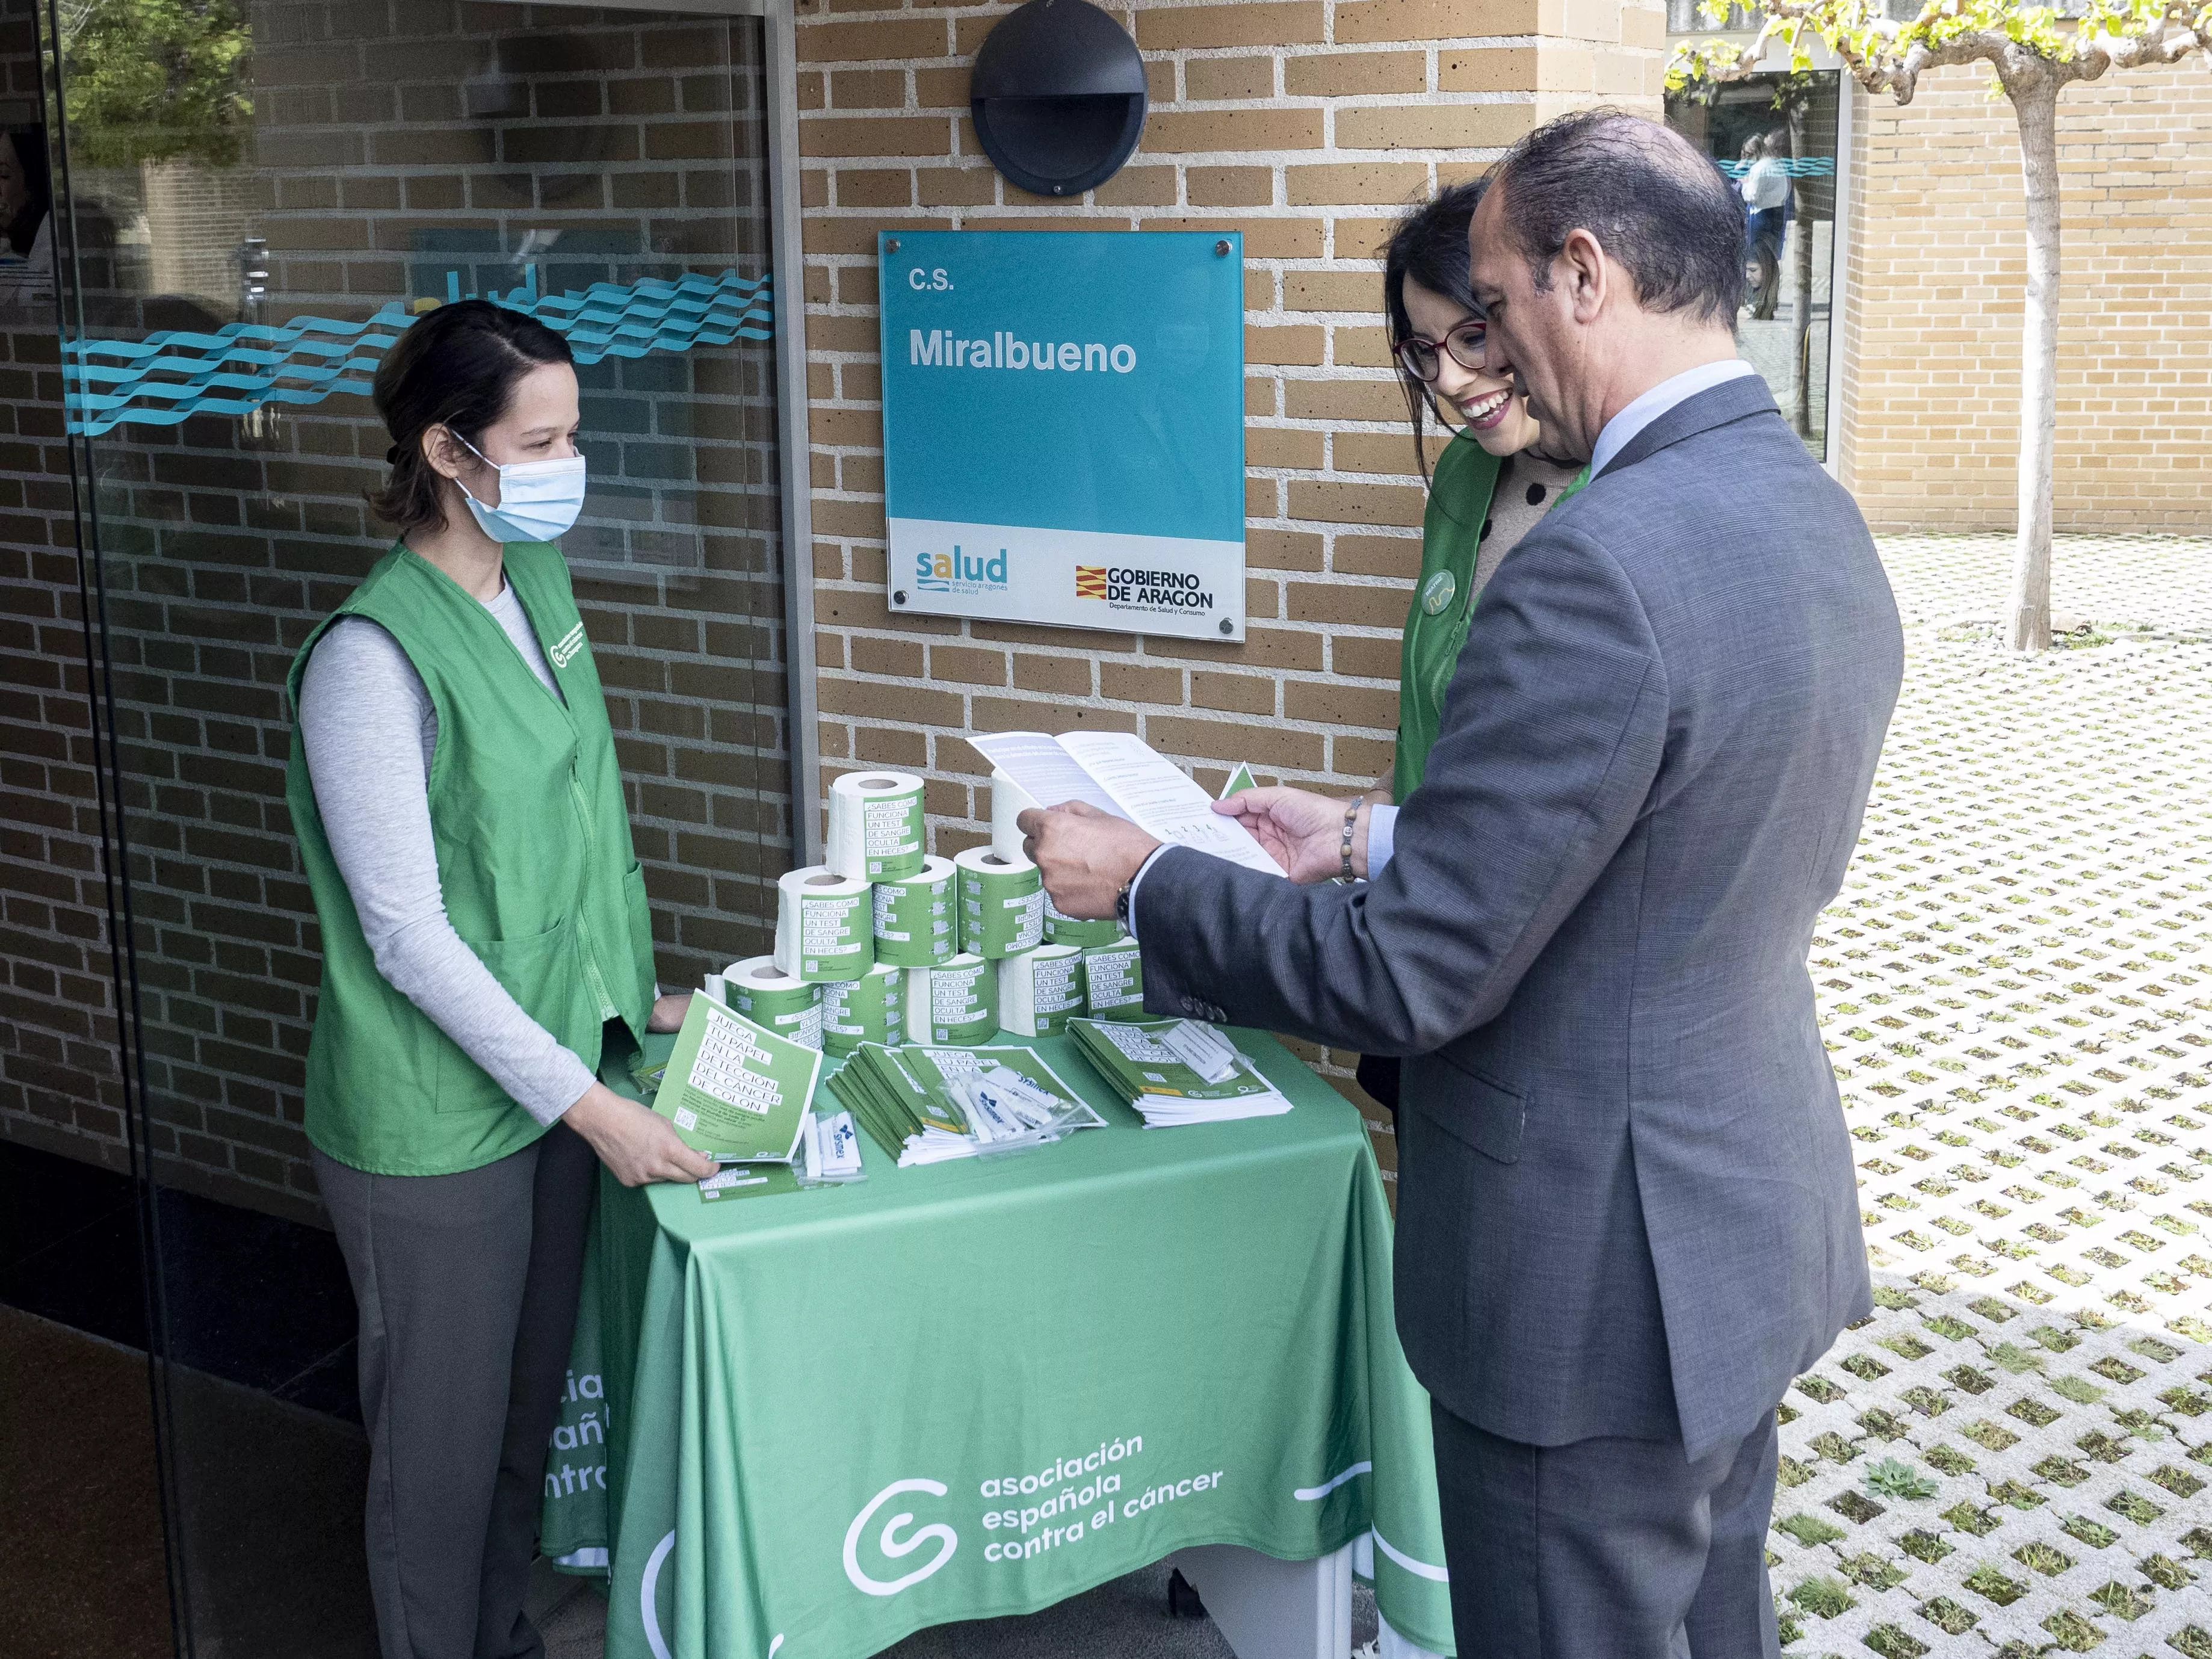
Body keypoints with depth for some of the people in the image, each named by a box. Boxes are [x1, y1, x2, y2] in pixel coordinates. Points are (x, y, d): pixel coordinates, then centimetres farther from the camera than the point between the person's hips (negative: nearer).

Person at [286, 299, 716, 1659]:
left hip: (560, 1067, 8)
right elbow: (409, 937, -21)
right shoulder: (371, 657, -21)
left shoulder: (538, 584, 4)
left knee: (532, 1409, 21)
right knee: (445, 1442, 8)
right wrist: (588, 1107, -21)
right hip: (437, 1124, -8)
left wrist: (634, 997, 14)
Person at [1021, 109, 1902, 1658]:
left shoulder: (1599, 568, -27)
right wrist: (1378, 839, 10)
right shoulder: (1820, 517, 3)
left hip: (1601, 1283, -9)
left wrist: (1144, 881, -9)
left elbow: (1412, 974, -23)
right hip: (1759, 1226, 9)